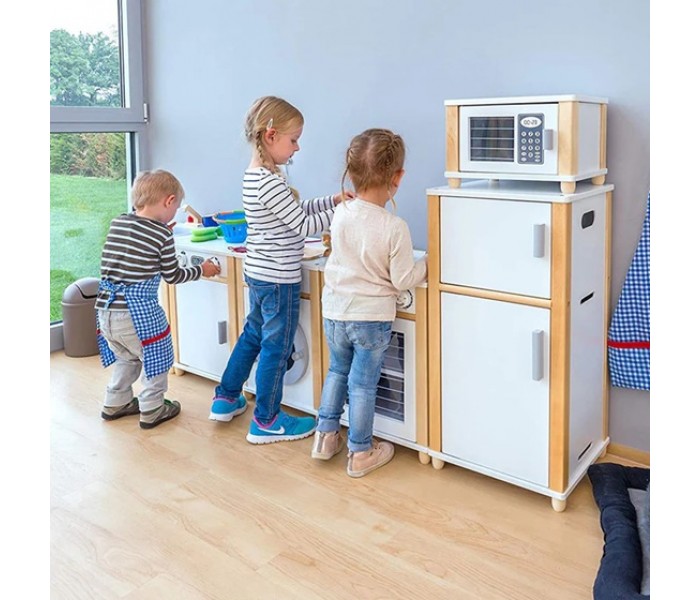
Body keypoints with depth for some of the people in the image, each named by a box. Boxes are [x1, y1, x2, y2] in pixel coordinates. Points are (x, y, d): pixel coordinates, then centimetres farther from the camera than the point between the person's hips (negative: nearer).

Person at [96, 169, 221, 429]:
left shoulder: (116, 224, 6)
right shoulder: (162, 235, -10)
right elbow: (172, 276, -2)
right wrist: (201, 270, 15)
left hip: (105, 308, 7)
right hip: (138, 311, -7)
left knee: (126, 358, 28)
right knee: (155, 359, 15)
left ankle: (115, 404, 37)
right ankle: (152, 411, 22)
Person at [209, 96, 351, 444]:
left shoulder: (255, 177, 8)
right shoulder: (270, 183, -22)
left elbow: (297, 210, 13)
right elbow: (304, 224, -20)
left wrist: (332, 200, 6)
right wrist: (341, 210, -12)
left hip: (258, 273, 10)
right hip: (279, 278, -10)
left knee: (253, 334, 22)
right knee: (276, 347, 3)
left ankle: (226, 399, 35)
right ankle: (266, 421, 15)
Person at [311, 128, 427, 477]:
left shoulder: (340, 214, -7)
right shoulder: (394, 227, -21)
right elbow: (403, 280, -15)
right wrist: (425, 265, 3)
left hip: (335, 312, 4)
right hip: (372, 317, -4)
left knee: (338, 371, 24)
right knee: (363, 384, 8)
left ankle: (325, 436, 32)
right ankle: (360, 453, 22)